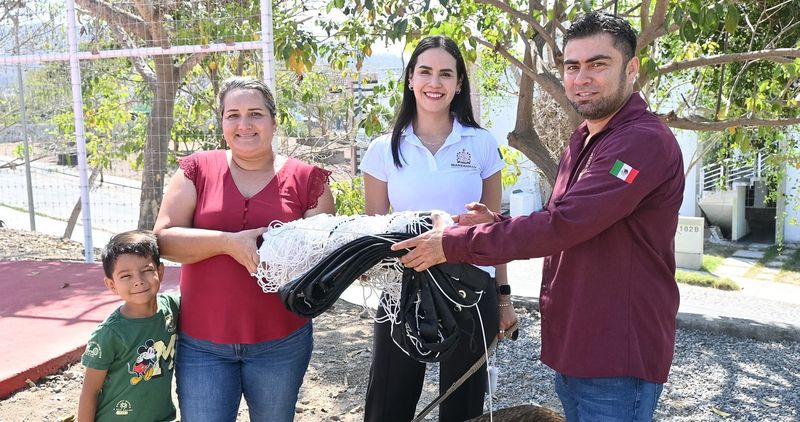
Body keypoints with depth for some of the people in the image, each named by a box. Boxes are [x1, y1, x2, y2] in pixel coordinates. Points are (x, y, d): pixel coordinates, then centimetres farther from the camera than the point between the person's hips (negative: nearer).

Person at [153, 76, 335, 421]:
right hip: (201, 343, 0)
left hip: (280, 342, 1)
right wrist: (229, 242, -22)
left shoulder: (307, 179, -1)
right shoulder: (197, 170, 0)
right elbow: (163, 238, -7)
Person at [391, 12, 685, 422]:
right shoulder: (583, 140, 12)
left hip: (617, 359, -9)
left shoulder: (645, 142, -20)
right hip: (571, 349, 9)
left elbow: (562, 223, -28)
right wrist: (500, 226, -2)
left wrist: (453, 243, -21)